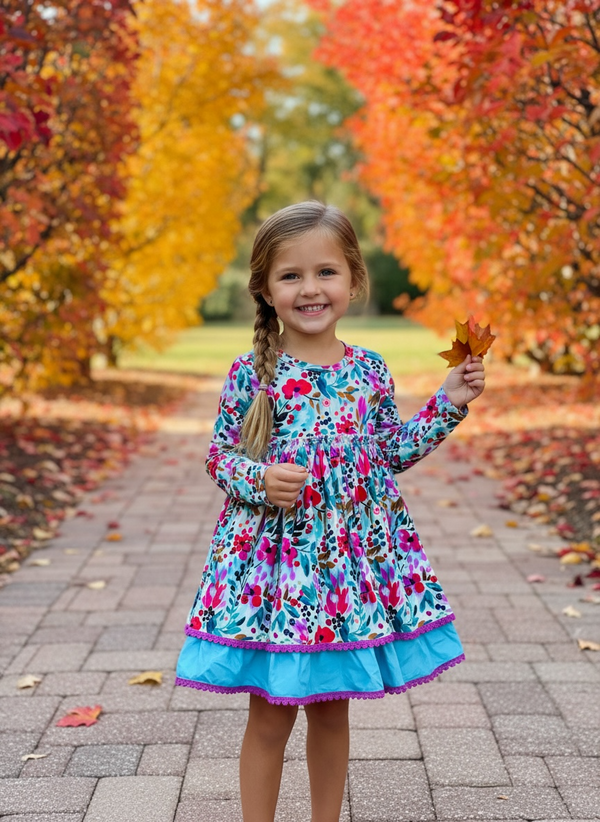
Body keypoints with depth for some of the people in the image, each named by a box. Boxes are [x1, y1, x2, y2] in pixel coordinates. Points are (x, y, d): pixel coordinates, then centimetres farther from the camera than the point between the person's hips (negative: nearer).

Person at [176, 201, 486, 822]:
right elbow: (219, 454, 0)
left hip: (355, 555, 3)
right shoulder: (252, 373, -6)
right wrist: (259, 479, -19)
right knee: (270, 717, 6)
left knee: (332, 709, 16)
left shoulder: (370, 370, 3)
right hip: (272, 555, -3)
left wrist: (448, 404, 7)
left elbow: (393, 452, 12)